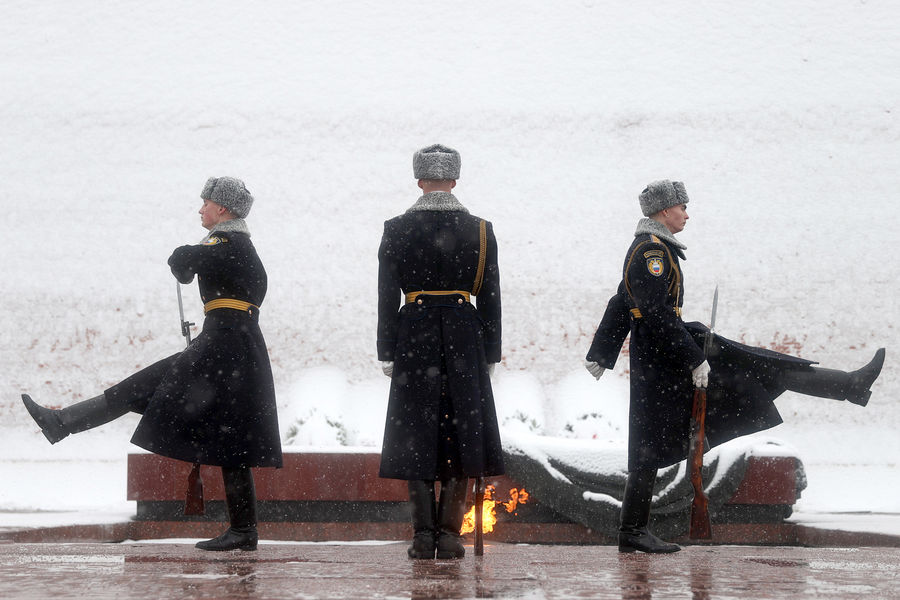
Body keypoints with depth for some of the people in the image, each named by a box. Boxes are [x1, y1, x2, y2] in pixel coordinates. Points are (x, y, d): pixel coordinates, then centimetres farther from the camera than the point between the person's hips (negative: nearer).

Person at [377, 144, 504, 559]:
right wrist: (490, 355, 9)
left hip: (414, 337, 0)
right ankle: (449, 536, 3)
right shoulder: (480, 230, 1)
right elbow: (490, 299, 3)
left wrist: (387, 353, 4)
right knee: (458, 433, 6)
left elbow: (387, 298, -1)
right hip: (464, 337, 1)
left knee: (416, 436, 5)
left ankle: (423, 537, 1)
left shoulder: (396, 230, -2)